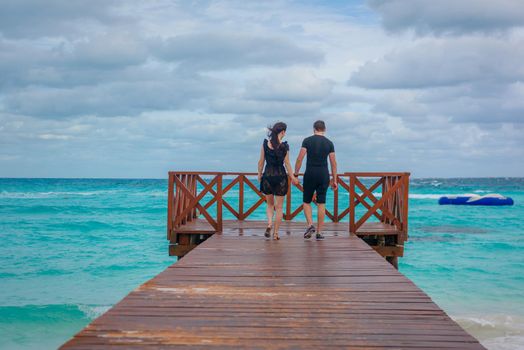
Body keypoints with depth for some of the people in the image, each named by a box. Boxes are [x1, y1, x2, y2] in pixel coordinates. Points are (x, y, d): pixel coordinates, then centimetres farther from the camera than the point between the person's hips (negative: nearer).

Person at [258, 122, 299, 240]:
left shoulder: (265, 144, -2)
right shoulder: (284, 146, -9)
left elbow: (261, 161, 2)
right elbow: (287, 163, -4)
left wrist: (259, 174, 16)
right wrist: (292, 177, 7)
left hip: (267, 176, 2)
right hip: (280, 176, -2)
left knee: (270, 204, 19)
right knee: (279, 207, 8)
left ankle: (269, 223, -6)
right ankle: (275, 233, 7)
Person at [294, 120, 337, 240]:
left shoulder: (307, 140, -2)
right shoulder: (329, 143, 4)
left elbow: (300, 158, -8)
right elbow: (333, 163, 4)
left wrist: (295, 174, 1)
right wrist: (334, 180, 9)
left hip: (310, 174, -2)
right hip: (324, 175, 2)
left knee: (307, 202, 12)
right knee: (321, 204, 4)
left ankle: (310, 225, -8)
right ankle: (319, 232, 4)